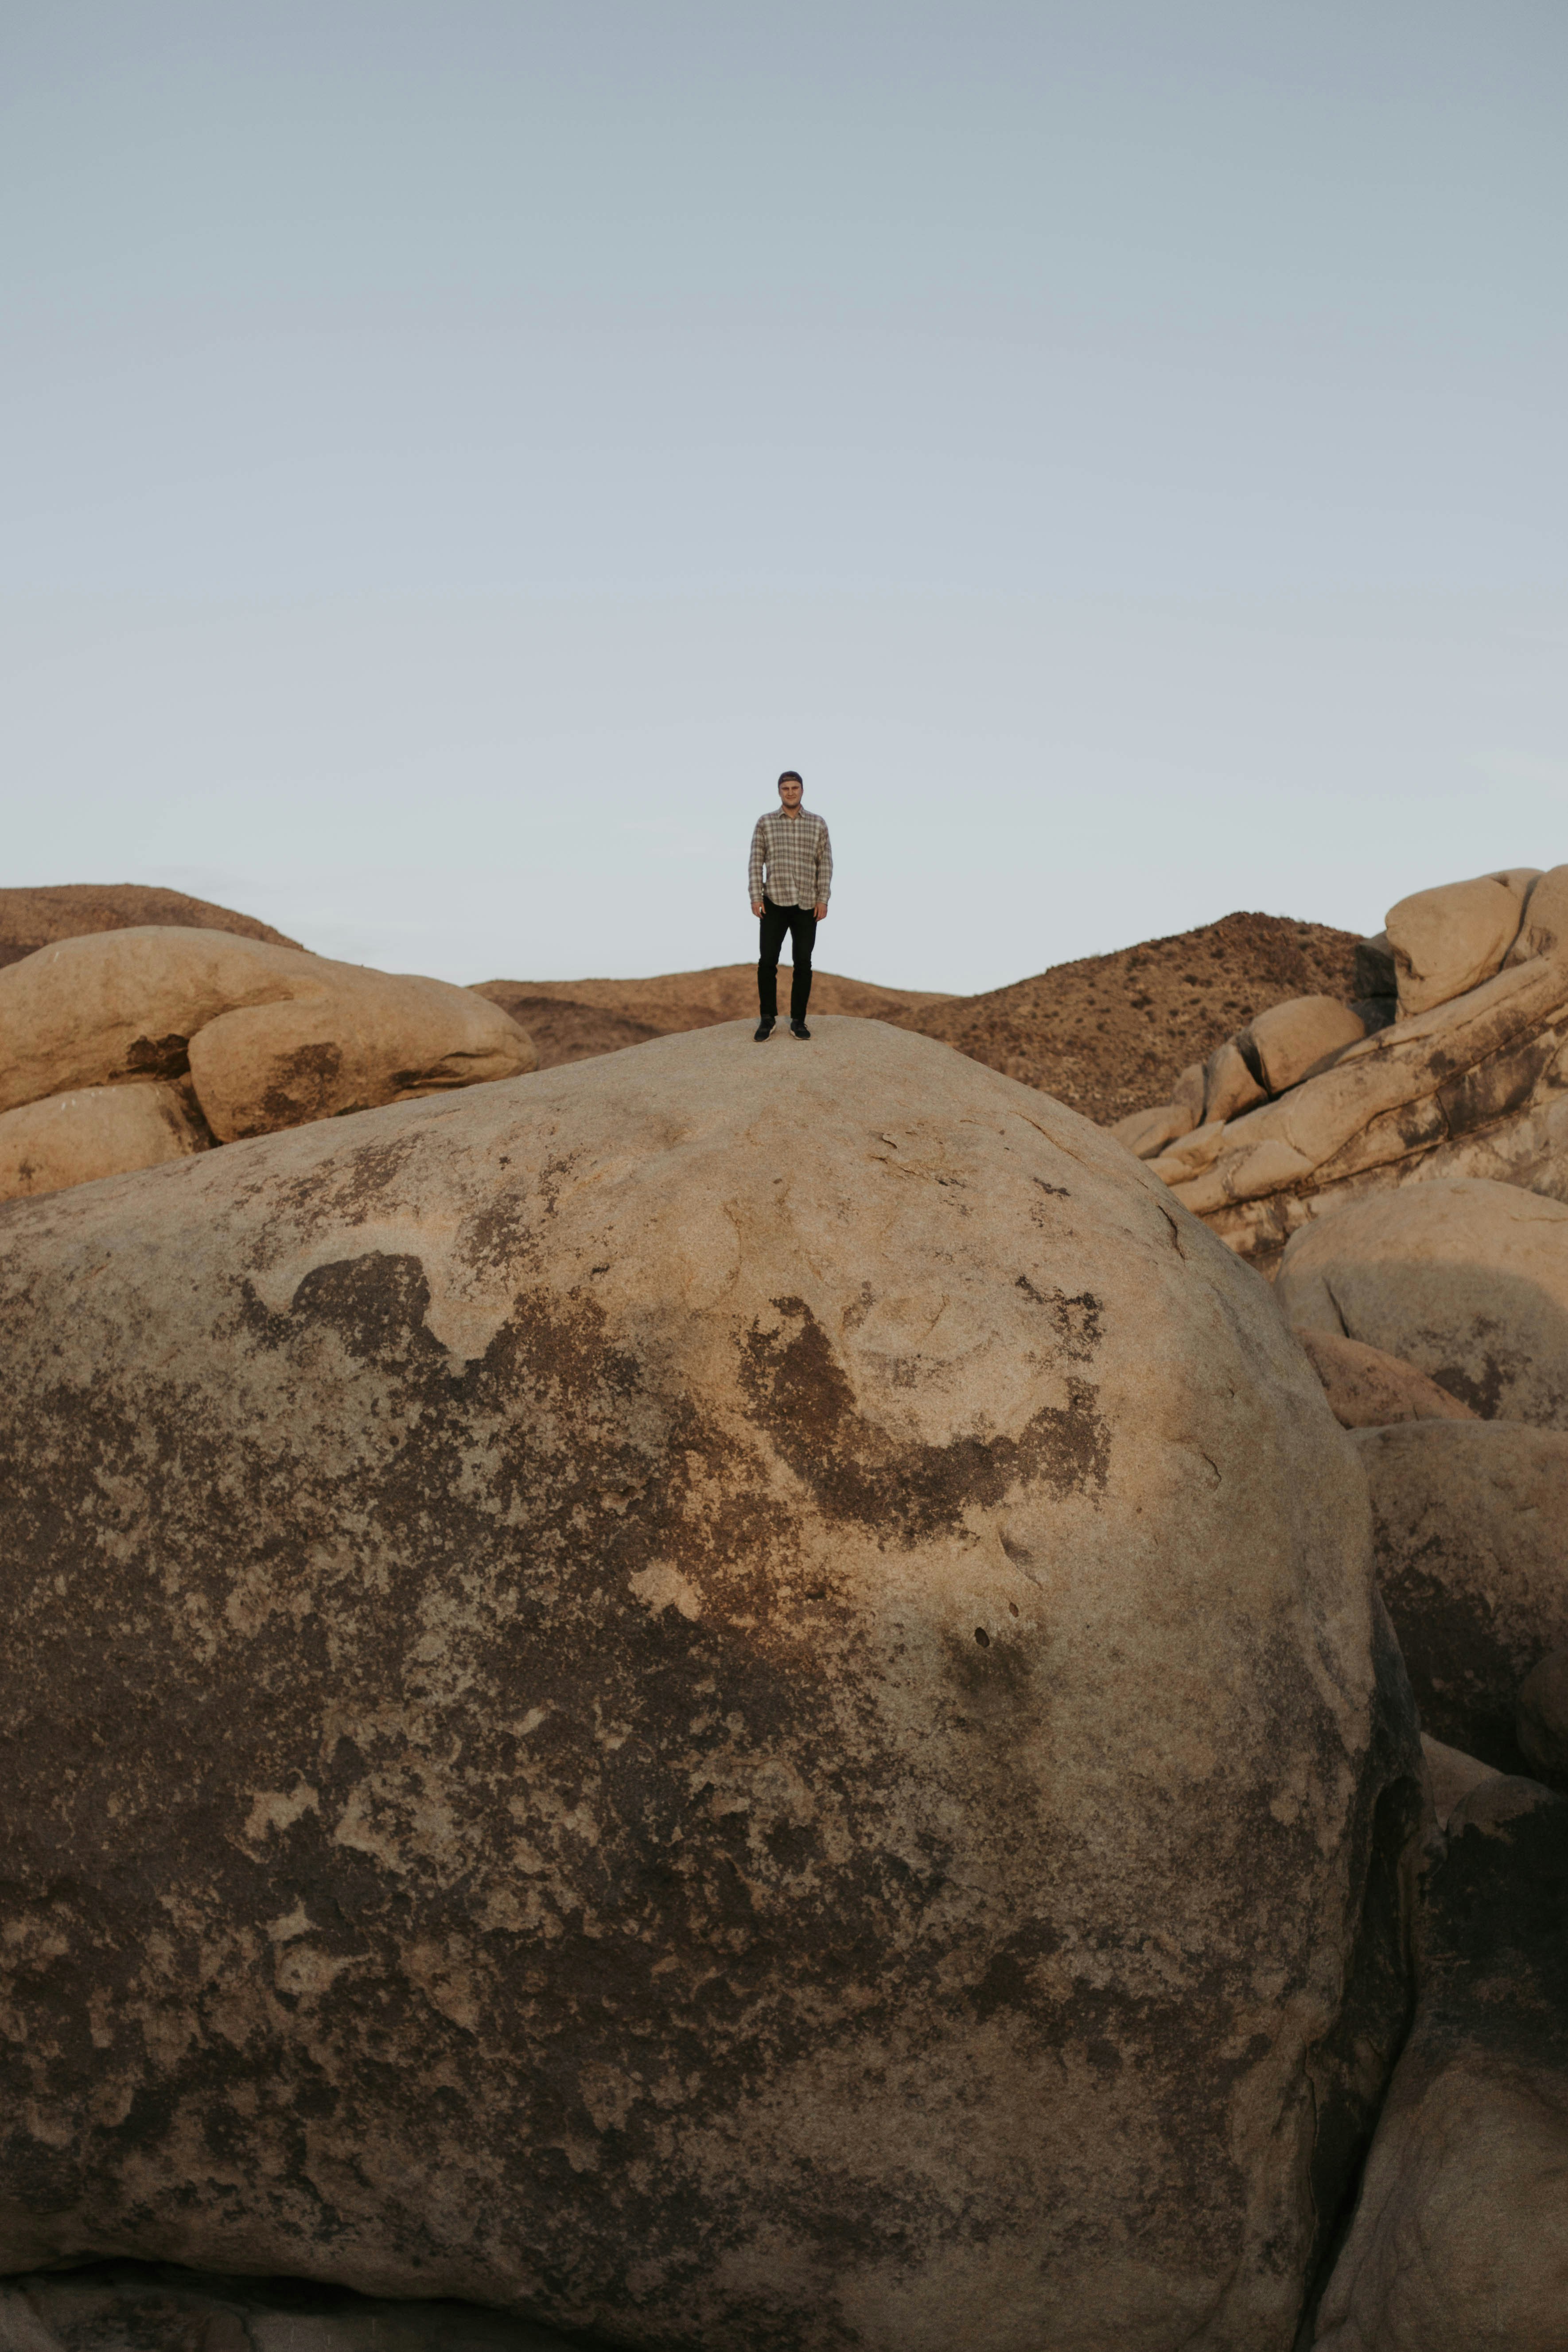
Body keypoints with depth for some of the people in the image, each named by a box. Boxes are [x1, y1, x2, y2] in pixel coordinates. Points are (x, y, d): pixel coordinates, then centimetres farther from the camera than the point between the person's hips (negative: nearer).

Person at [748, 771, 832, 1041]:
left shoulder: (818, 824, 6)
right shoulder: (765, 823, 4)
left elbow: (825, 864, 5)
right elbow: (756, 862, 2)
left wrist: (823, 900, -3)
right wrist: (756, 897, -7)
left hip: (807, 905, 1)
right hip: (774, 903, -1)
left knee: (803, 964, 1)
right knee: (767, 962, -5)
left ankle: (798, 1021, 10)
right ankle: (767, 1019, 7)